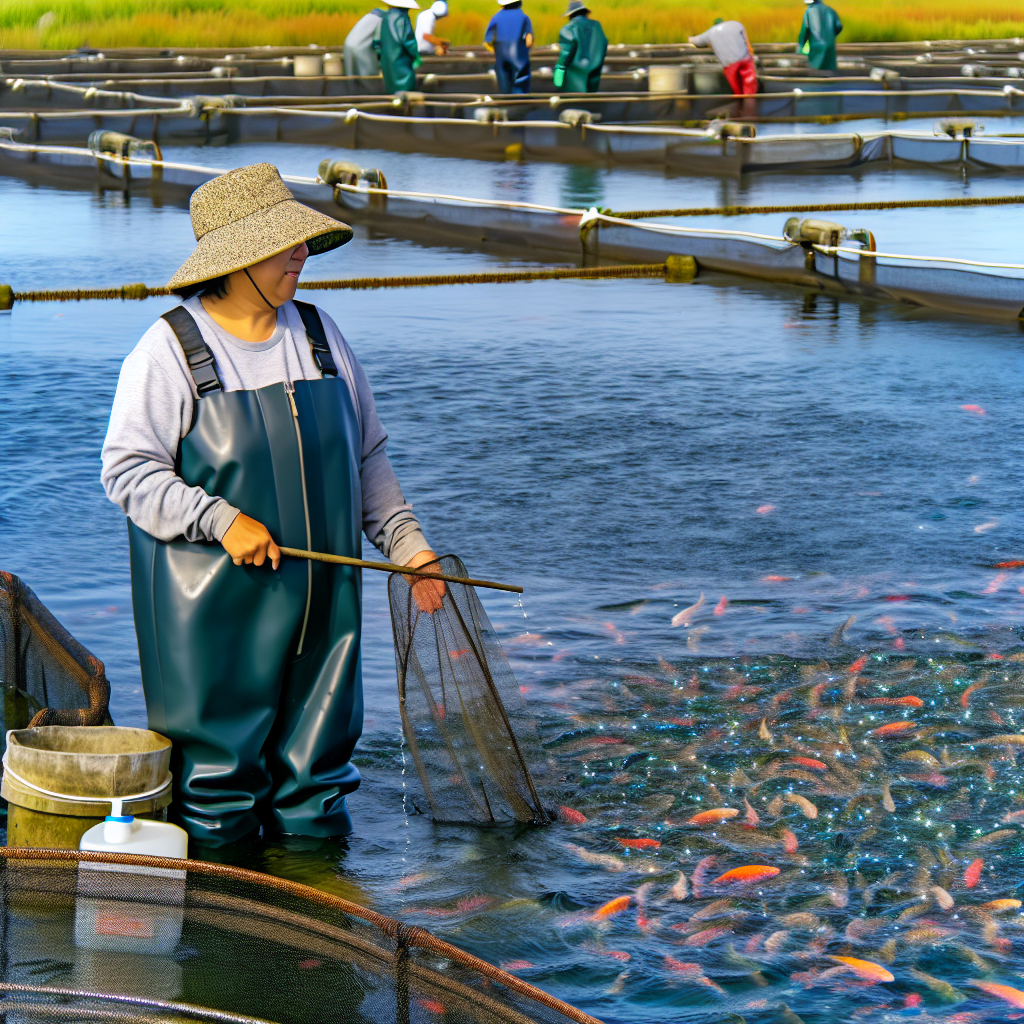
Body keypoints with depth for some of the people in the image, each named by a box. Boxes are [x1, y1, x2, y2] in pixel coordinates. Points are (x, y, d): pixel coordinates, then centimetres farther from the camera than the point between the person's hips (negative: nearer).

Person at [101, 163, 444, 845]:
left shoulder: (319, 335, 10)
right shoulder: (172, 349, -7)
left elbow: (367, 456, 16)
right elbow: (129, 469, -10)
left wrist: (406, 542, 8)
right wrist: (221, 520, -19)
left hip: (320, 598, 5)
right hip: (215, 602, -5)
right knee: (219, 755, 0)